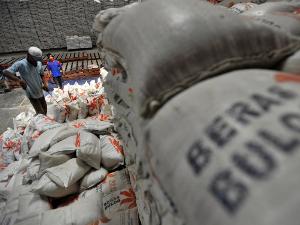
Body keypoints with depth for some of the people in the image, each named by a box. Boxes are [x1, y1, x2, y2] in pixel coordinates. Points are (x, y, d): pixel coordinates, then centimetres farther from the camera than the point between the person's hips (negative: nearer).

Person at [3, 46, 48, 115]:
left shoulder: (39, 63, -5)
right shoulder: (20, 64, -20)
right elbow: (5, 72, -29)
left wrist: (44, 84, -7)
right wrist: (19, 80, -46)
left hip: (40, 92, 6)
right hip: (32, 94, -5)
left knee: (44, 109, 20)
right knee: (40, 113, -7)